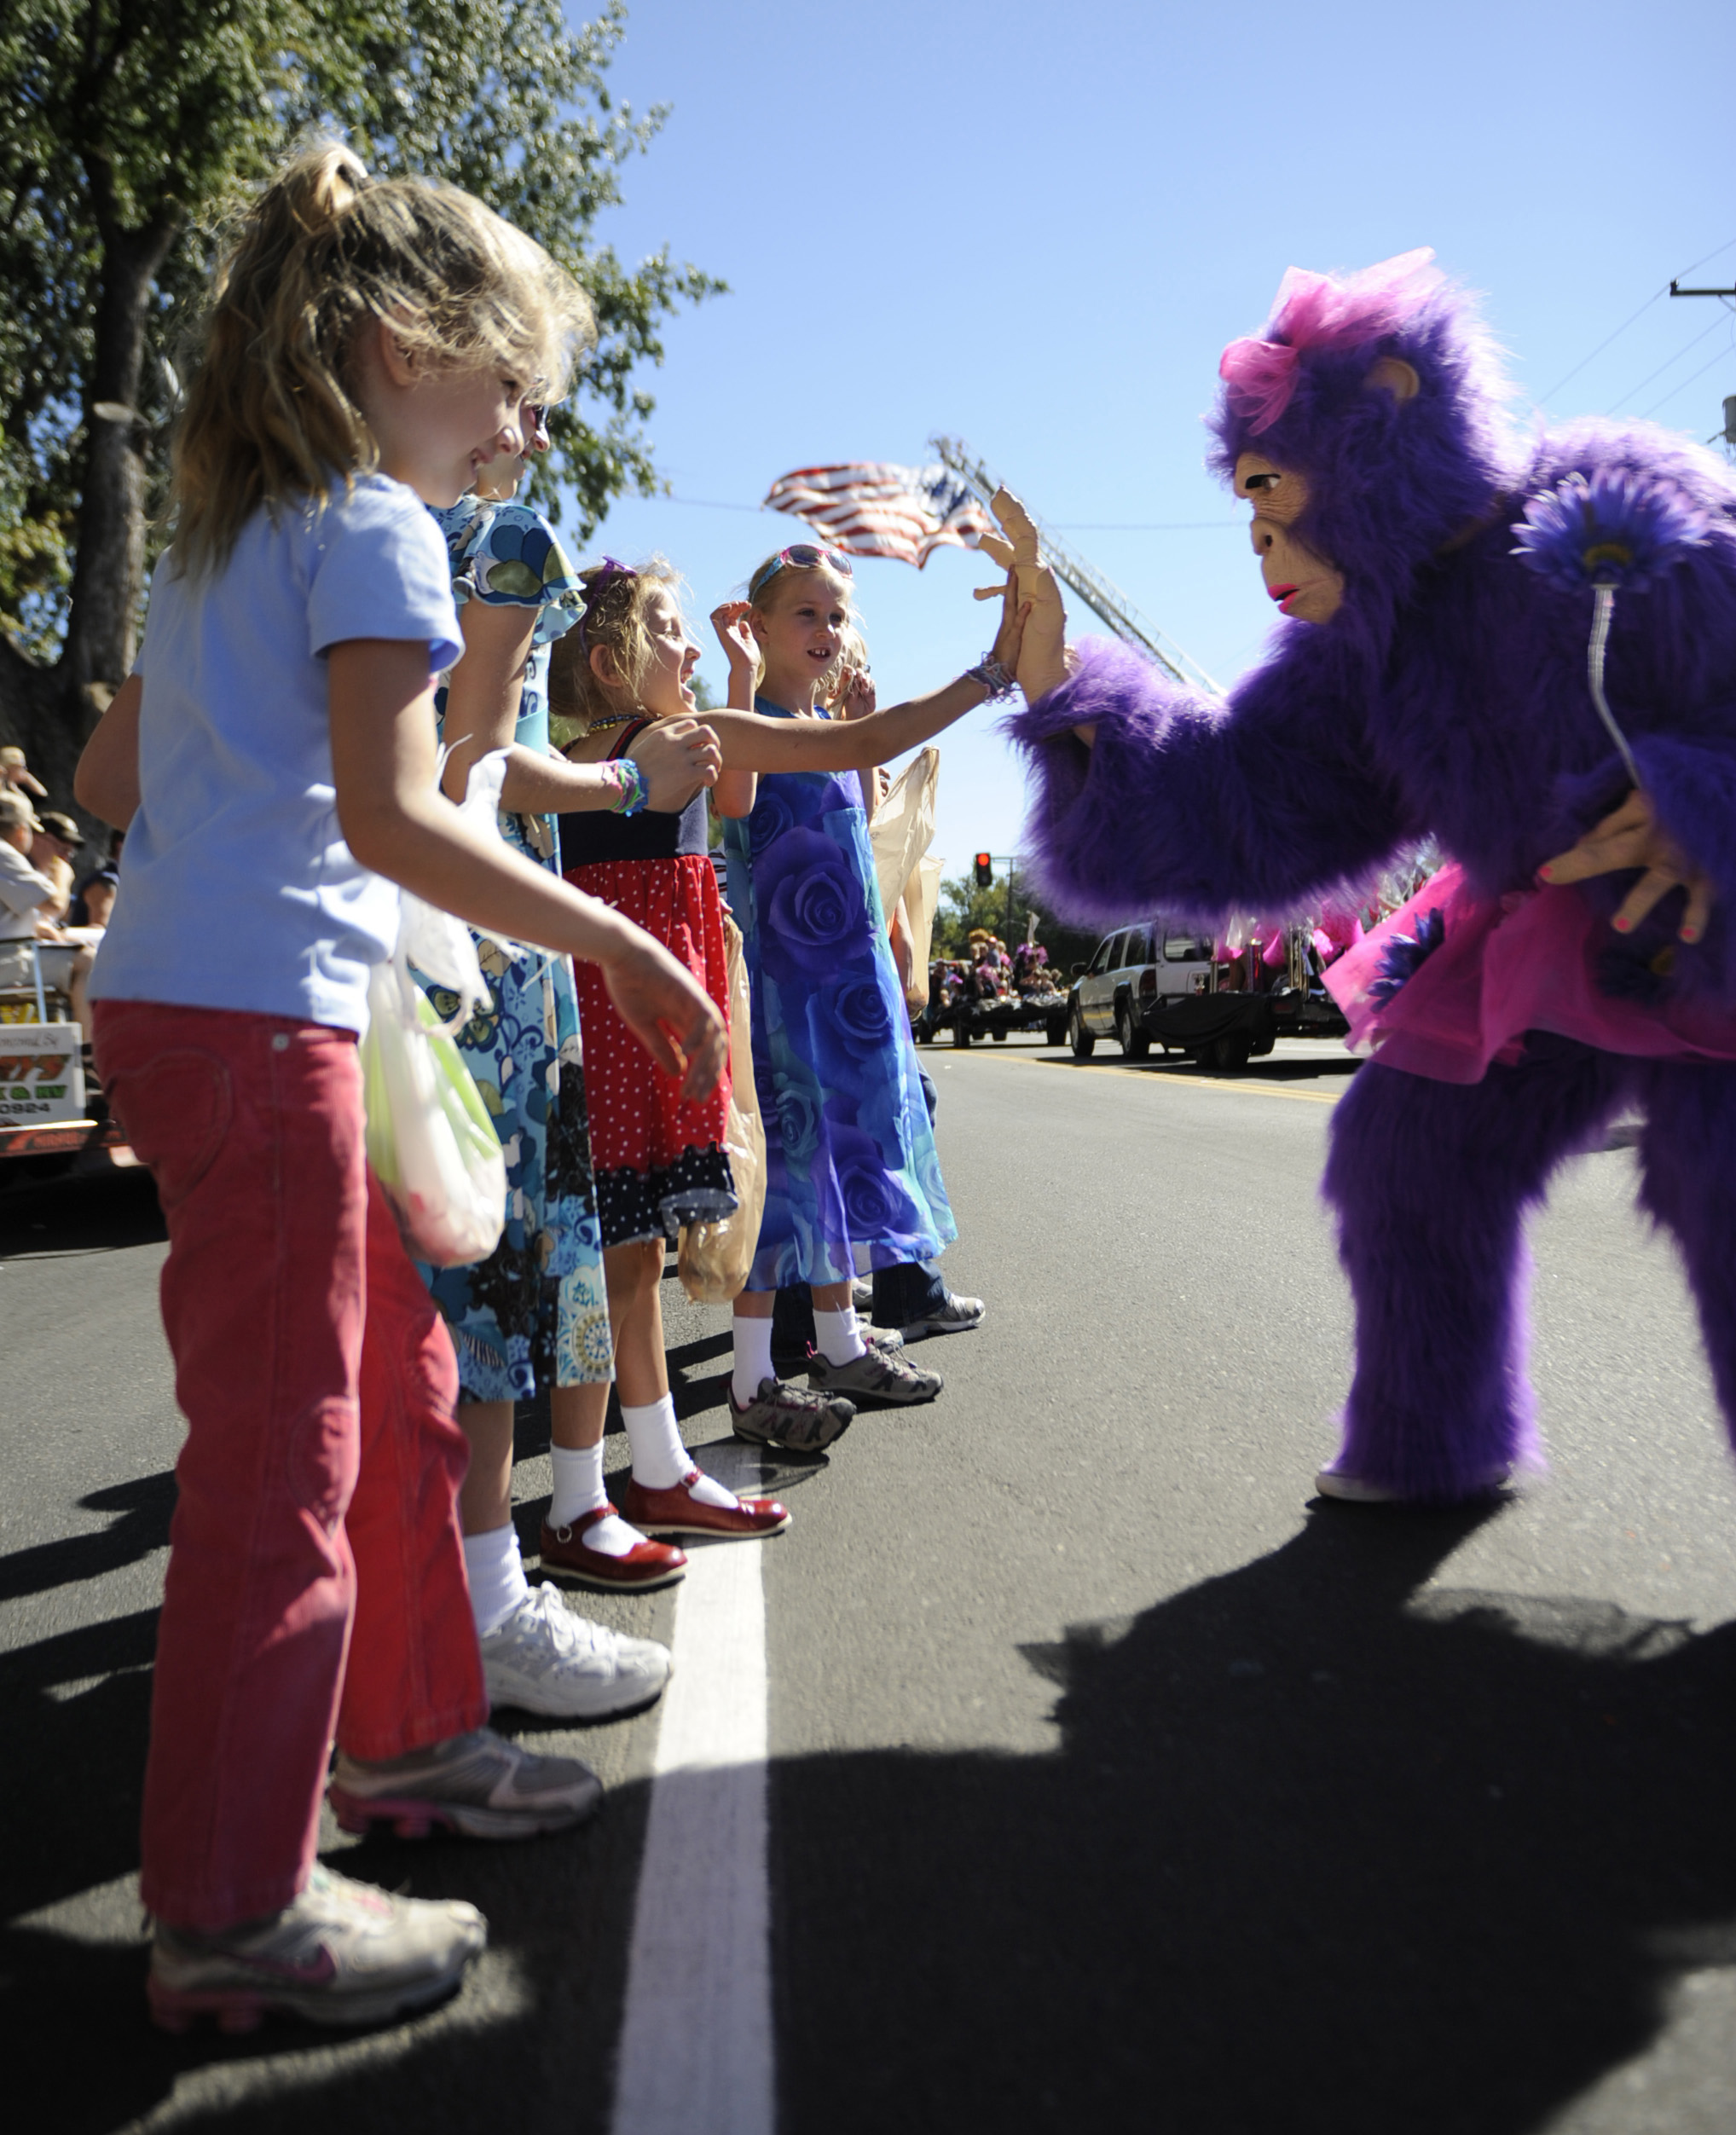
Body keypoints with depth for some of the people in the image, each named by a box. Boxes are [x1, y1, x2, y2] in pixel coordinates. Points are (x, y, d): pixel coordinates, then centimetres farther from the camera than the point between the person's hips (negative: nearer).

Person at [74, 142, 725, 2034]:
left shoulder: (215, 535, 21)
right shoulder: (375, 525, -7)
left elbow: (108, 776, 23)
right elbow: (394, 818, -19)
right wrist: (622, 949, -16)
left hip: (175, 998, 10)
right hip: (255, 1018, -10)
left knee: (399, 1382, 17)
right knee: (283, 1451, -3)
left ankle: (405, 1735, 33)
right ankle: (231, 1912, 9)